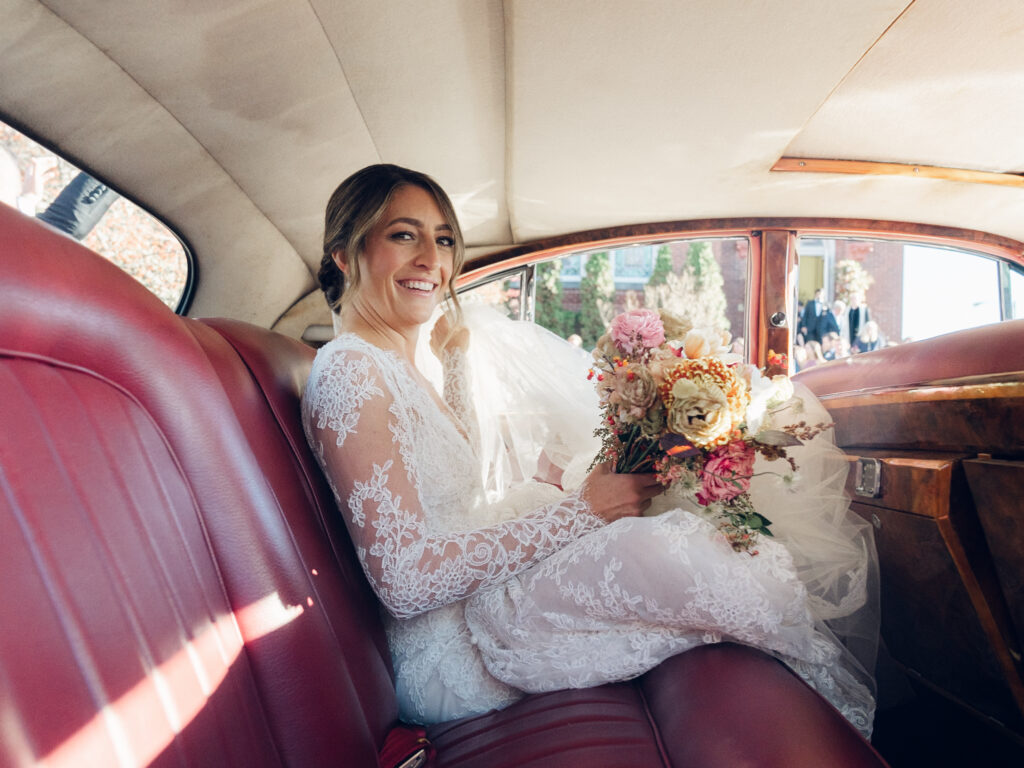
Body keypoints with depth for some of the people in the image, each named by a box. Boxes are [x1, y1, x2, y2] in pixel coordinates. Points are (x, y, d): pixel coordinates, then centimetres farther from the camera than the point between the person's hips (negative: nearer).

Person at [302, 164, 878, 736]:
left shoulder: (396, 364, 10)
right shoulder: (350, 374, -20)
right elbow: (406, 581, -25)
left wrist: (458, 359, 9)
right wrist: (579, 510, -22)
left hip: (475, 593, 10)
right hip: (446, 653, -10)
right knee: (652, 546, -29)